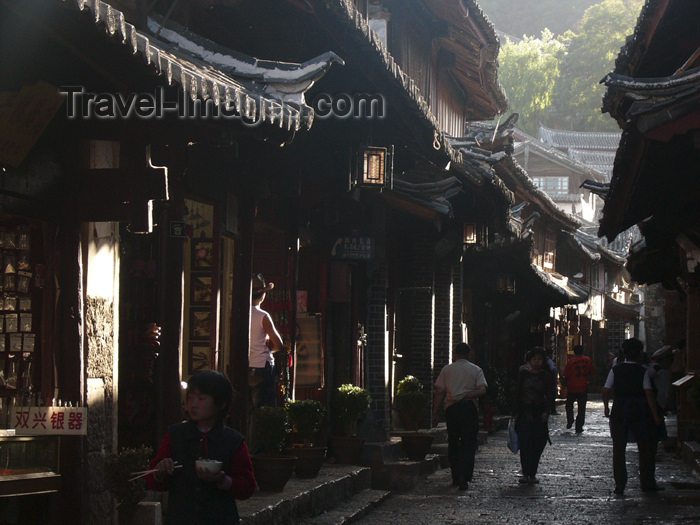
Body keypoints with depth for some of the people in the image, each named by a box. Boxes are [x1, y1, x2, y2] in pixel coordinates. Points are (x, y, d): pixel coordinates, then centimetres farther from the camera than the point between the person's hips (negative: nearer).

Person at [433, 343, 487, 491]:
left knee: (453, 442, 14)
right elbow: (482, 390, -9)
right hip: (469, 408, -1)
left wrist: (435, 413, 4)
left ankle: (455, 477, 17)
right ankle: (464, 477, -14)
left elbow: (440, 392, 2)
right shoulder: (476, 370, 5)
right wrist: (466, 396, -6)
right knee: (468, 443, 0)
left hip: (451, 409, 1)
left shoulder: (447, 369, 6)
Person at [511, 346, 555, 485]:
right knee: (525, 444, -10)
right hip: (524, 412, 0)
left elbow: (550, 397, -4)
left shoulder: (547, 377, 4)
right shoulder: (523, 374, 6)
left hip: (539, 414, 0)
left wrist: (546, 412, -20)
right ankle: (526, 474, -10)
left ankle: (532, 474, 10)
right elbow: (517, 394, 8)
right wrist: (514, 413, 4)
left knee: (538, 445, 1)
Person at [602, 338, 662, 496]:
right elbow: (649, 394, -11)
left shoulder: (615, 370, -2)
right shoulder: (642, 371, -6)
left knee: (618, 449, 7)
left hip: (618, 412, 2)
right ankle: (647, 483, 13)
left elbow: (606, 391, -6)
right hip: (639, 412, -2)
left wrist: (606, 406, 11)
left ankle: (619, 485, 4)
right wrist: (655, 416, -7)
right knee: (646, 447, 11)